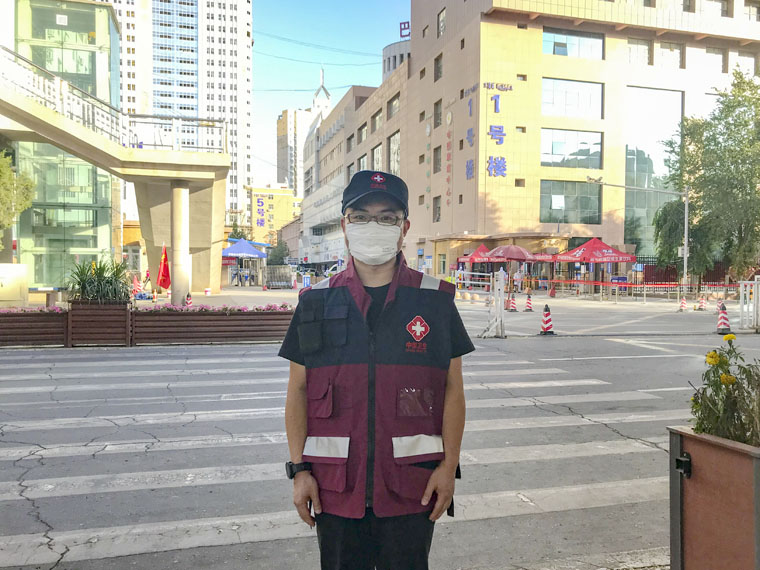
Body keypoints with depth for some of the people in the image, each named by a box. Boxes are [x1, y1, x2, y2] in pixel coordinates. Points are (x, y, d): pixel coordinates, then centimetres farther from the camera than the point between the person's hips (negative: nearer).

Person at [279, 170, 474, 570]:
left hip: (411, 487, -1)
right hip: (335, 486, 1)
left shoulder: (435, 300, -1)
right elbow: (298, 390, 4)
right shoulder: (316, 302, 1)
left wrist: (449, 465, -4)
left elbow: (453, 389, 1)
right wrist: (299, 469, -1)